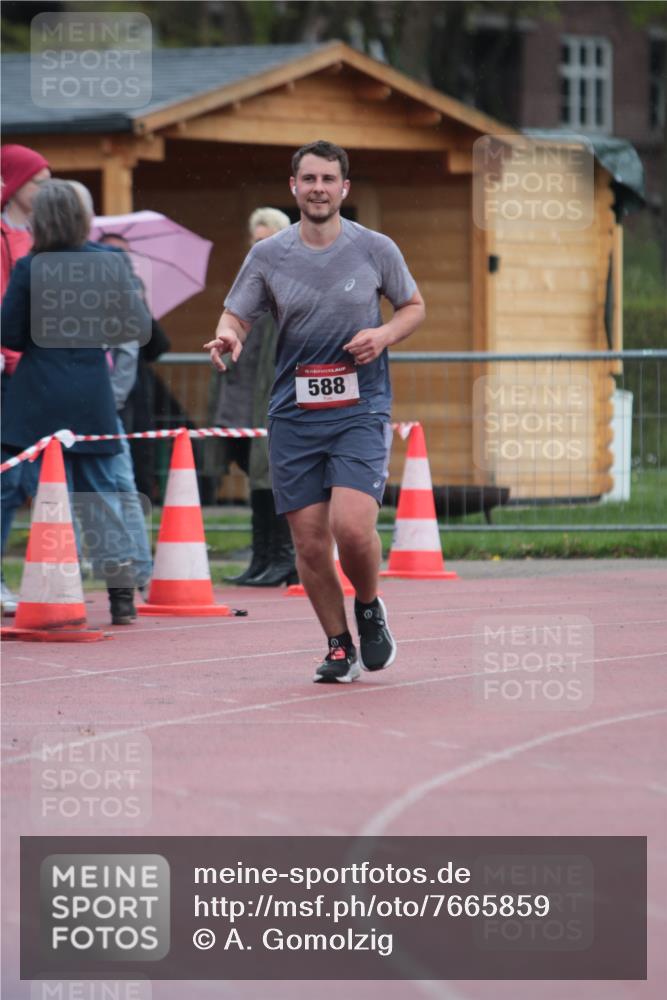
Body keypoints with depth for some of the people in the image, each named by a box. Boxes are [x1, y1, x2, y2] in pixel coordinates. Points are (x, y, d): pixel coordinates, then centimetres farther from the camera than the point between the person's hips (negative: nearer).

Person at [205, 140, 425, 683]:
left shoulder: (375, 249, 1)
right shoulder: (268, 255, 4)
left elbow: (415, 306, 14)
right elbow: (237, 315, 10)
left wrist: (384, 335, -7)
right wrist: (229, 336, -15)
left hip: (360, 409, -2)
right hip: (293, 414, 2)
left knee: (352, 526, -20)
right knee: (310, 542, 0)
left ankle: (369, 608, 10)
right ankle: (339, 647, 19)